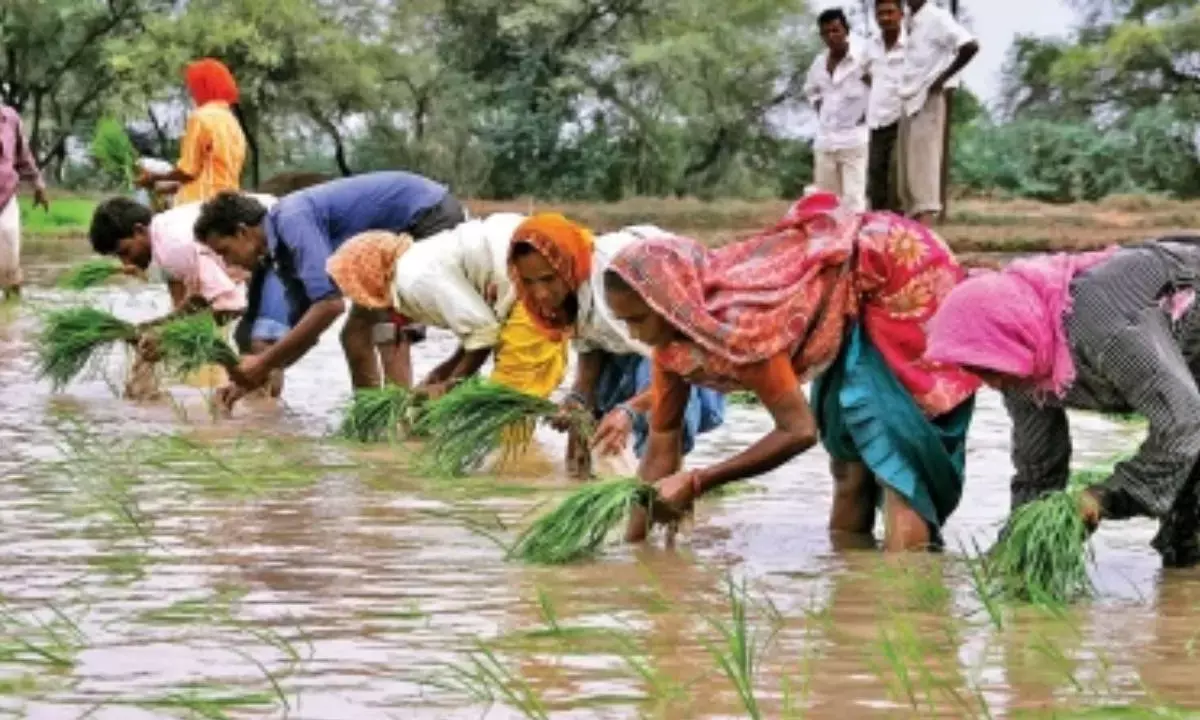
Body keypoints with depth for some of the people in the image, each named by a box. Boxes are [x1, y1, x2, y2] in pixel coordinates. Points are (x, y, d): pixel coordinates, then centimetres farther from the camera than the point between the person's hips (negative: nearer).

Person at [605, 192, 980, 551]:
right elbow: (661, 447, -1)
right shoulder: (673, 338, -7)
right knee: (848, 448, 13)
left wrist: (697, 482, -32)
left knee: (891, 445, -18)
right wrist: (632, 543, -4)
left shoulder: (735, 320, -34)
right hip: (858, 311, 9)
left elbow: (798, 430, -31)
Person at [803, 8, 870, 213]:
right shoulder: (819, 63, 10)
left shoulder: (863, 60, -10)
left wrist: (870, 113, -10)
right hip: (825, 140, 7)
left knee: (853, 200, -12)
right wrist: (820, 110, 13)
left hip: (854, 139, -7)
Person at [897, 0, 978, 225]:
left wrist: (942, 78, -17)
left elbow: (970, 46, -22)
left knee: (923, 167, -16)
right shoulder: (911, 23, 16)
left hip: (928, 102, -9)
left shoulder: (937, 18, -9)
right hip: (909, 104, 9)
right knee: (907, 178, 8)